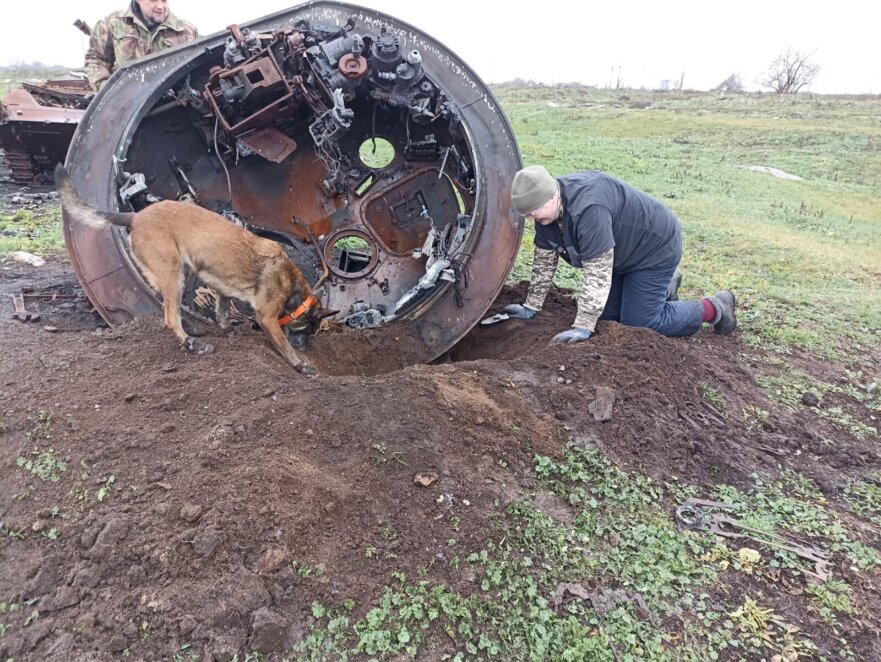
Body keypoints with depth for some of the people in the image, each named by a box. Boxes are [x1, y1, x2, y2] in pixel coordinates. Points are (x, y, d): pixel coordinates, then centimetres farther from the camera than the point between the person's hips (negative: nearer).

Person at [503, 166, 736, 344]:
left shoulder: (588, 209, -39)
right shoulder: (547, 209, -10)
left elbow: (597, 273, -37)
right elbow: (544, 261, -1)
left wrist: (583, 327, -35)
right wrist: (531, 307, 1)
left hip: (657, 246, -9)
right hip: (623, 256, 9)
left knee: (638, 324, -11)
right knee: (607, 315, 12)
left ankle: (714, 308, 9)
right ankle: (665, 287, 33)